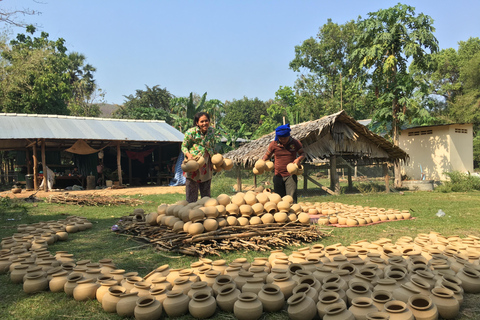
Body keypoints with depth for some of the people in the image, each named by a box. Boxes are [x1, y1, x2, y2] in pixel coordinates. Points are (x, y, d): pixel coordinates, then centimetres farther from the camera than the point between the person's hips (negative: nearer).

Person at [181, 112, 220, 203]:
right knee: (192, 189, -1)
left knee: (206, 191, 13)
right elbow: (184, 146, -4)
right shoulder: (191, 132, -12)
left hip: (207, 164, 5)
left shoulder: (212, 131, 4)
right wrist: (189, 155, -22)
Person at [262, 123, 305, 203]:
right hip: (278, 175, 3)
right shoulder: (273, 144, 1)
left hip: (291, 175, -2)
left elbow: (302, 154, 8)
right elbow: (267, 155, 14)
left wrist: (299, 159, -15)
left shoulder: (295, 143, -3)